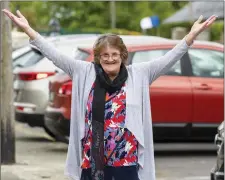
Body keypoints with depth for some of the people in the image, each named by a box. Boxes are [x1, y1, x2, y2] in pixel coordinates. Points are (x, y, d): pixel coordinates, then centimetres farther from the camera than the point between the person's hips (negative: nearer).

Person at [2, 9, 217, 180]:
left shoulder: (138, 74, 3)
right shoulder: (85, 73, 5)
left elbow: (167, 59, -2)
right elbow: (56, 55, 3)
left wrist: (192, 35, -12)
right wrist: (28, 29, -2)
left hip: (125, 160, -1)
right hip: (92, 160, 1)